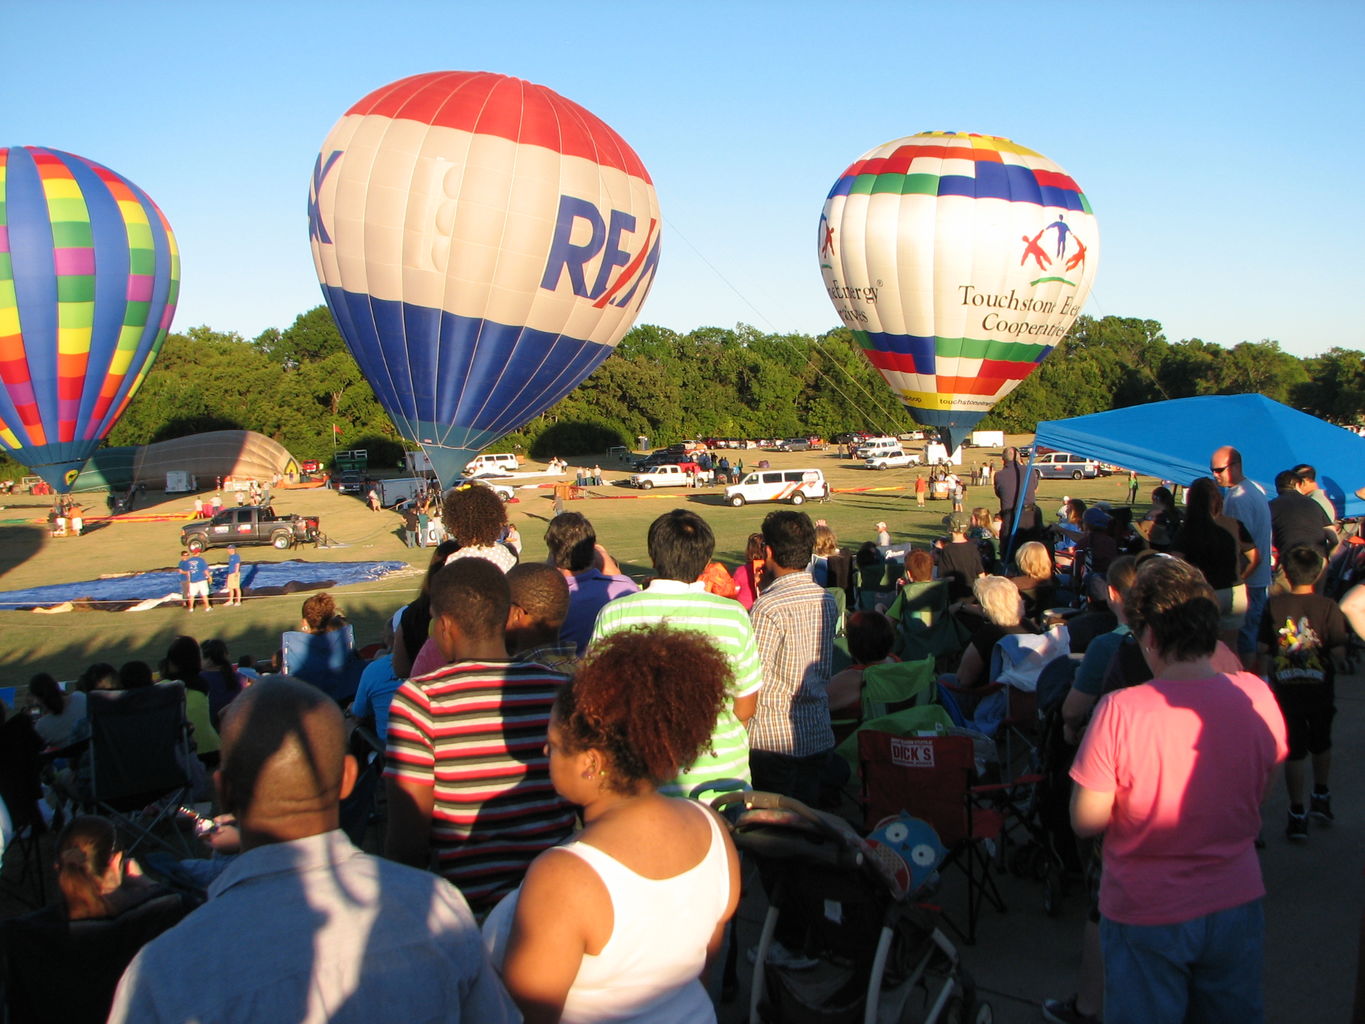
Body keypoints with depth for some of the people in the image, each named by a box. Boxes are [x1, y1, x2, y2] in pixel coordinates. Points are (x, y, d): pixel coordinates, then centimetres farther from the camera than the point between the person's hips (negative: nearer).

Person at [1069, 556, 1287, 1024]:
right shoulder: (1255, 696, -11)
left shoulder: (1120, 710, -25)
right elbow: (1259, 795, 5)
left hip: (1146, 913, -3)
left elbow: (1085, 821, -15)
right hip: (1237, 906, 4)